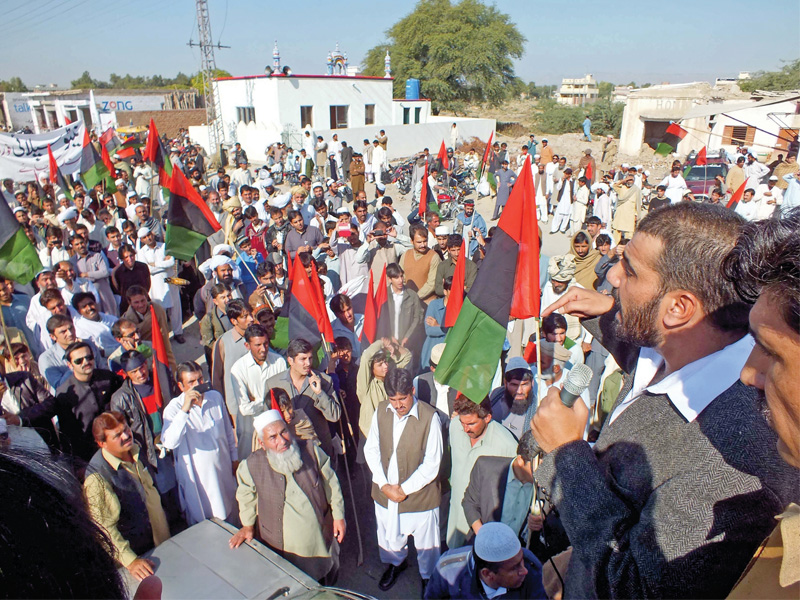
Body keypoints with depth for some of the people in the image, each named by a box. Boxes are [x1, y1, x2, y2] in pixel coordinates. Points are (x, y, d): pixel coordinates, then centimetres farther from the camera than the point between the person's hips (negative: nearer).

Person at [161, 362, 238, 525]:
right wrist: (185, 409, -40)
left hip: (223, 469, 4)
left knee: (230, 515, 21)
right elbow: (169, 442, -34)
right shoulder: (174, 408, -17)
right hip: (197, 477, -4)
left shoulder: (216, 397, -4)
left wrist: (234, 458, 13)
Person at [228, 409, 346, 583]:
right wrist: (248, 526, 6)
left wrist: (339, 516, -1)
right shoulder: (251, 466, -18)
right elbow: (246, 497, 4)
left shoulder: (312, 451, -16)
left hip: (321, 537, 2)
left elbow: (331, 484, -4)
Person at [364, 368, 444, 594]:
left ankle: (428, 576, 46)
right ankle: (396, 563, 57)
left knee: (425, 544, 17)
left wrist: (404, 489, -17)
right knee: (389, 536, 26)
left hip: (419, 493, -4)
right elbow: (371, 449, 0)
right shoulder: (381, 411, -8)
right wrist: (384, 485, -9)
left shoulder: (429, 417, -23)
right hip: (385, 491, 4)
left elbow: (432, 463, -18)